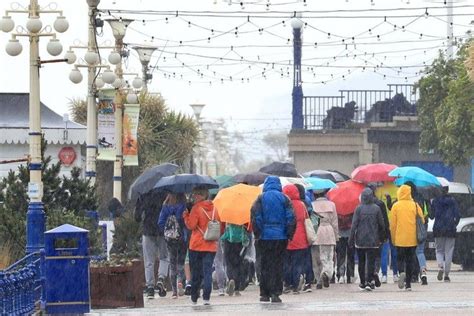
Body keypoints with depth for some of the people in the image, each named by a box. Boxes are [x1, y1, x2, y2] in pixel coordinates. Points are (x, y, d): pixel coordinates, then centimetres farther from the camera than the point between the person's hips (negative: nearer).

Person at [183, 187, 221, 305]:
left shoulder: (196, 208, -10)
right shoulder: (214, 209, 6)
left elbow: (191, 225, -12)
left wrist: (185, 215, 1)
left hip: (196, 246, -3)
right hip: (211, 246, 3)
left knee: (196, 273, 8)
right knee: (208, 272, 0)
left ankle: (194, 298, 15)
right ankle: (206, 297, -11)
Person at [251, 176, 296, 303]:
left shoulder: (261, 199, 0)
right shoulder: (284, 198, 1)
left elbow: (255, 217, -6)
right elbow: (291, 218, -3)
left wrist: (257, 233, 2)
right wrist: (289, 234, 4)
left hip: (265, 237, 0)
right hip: (281, 237, 0)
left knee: (265, 265, 7)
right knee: (278, 265, 3)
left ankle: (265, 294, 7)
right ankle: (275, 293, -5)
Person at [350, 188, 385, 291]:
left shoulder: (359, 208, -6)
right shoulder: (376, 208, -4)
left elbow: (354, 225, -7)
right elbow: (381, 225, 2)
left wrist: (351, 239, -2)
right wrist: (381, 238, 14)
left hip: (360, 240, 0)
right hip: (373, 240, 0)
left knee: (361, 262, 11)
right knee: (371, 262, 0)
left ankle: (363, 282, 15)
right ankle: (370, 281, -11)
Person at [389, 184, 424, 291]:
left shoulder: (396, 206, -4)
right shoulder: (415, 206, -1)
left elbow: (392, 224, -2)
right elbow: (422, 221, 1)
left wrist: (393, 239, 8)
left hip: (400, 239, -1)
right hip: (412, 239, 1)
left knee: (400, 258, 11)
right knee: (410, 260, 9)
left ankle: (402, 272, -19)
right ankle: (408, 284, 9)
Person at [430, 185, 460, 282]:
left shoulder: (435, 201, -2)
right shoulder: (453, 201, -1)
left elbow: (432, 216, 1)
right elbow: (457, 216, -3)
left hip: (438, 230, 0)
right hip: (450, 230, 0)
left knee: (439, 250, 13)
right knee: (448, 252, 6)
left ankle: (440, 266, -16)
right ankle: (446, 275, 4)